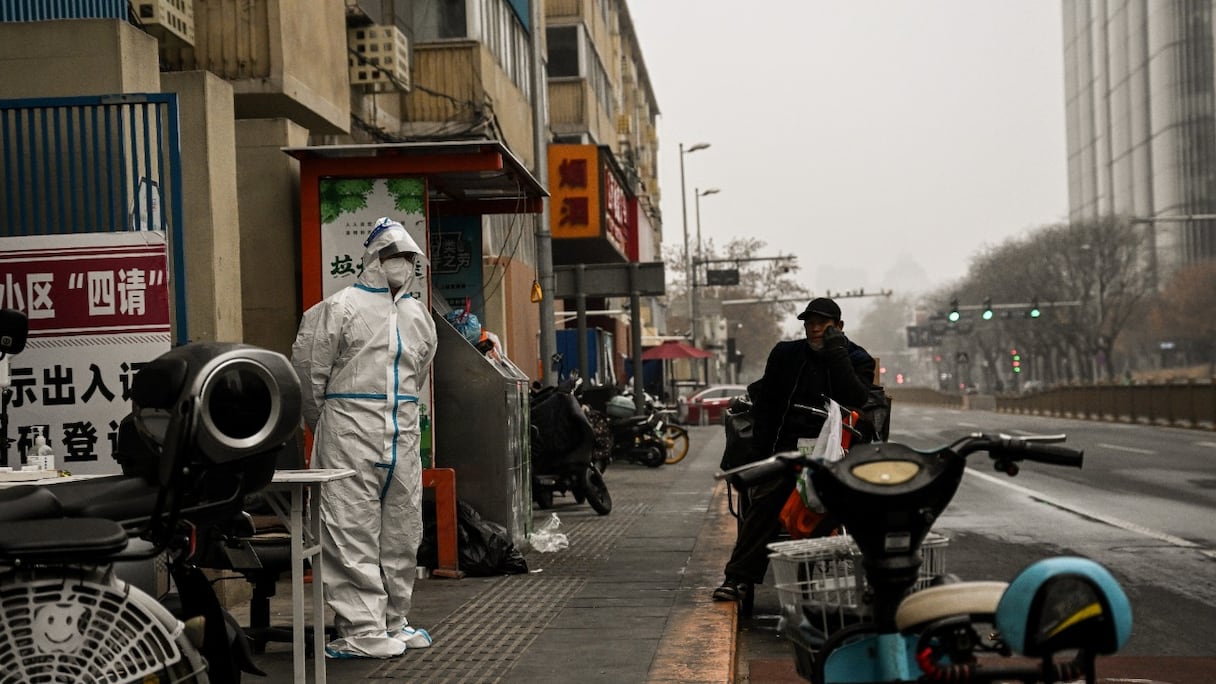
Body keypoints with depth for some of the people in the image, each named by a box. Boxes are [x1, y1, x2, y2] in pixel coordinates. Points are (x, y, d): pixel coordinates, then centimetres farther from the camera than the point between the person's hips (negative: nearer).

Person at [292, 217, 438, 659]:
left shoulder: (419, 316, 15)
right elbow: (308, 368, -4)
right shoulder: (341, 307, -6)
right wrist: (323, 423, 6)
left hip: (403, 434, 7)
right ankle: (362, 630, -2)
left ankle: (392, 622, 22)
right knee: (352, 531, -6)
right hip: (350, 435, -6)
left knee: (402, 531, 10)